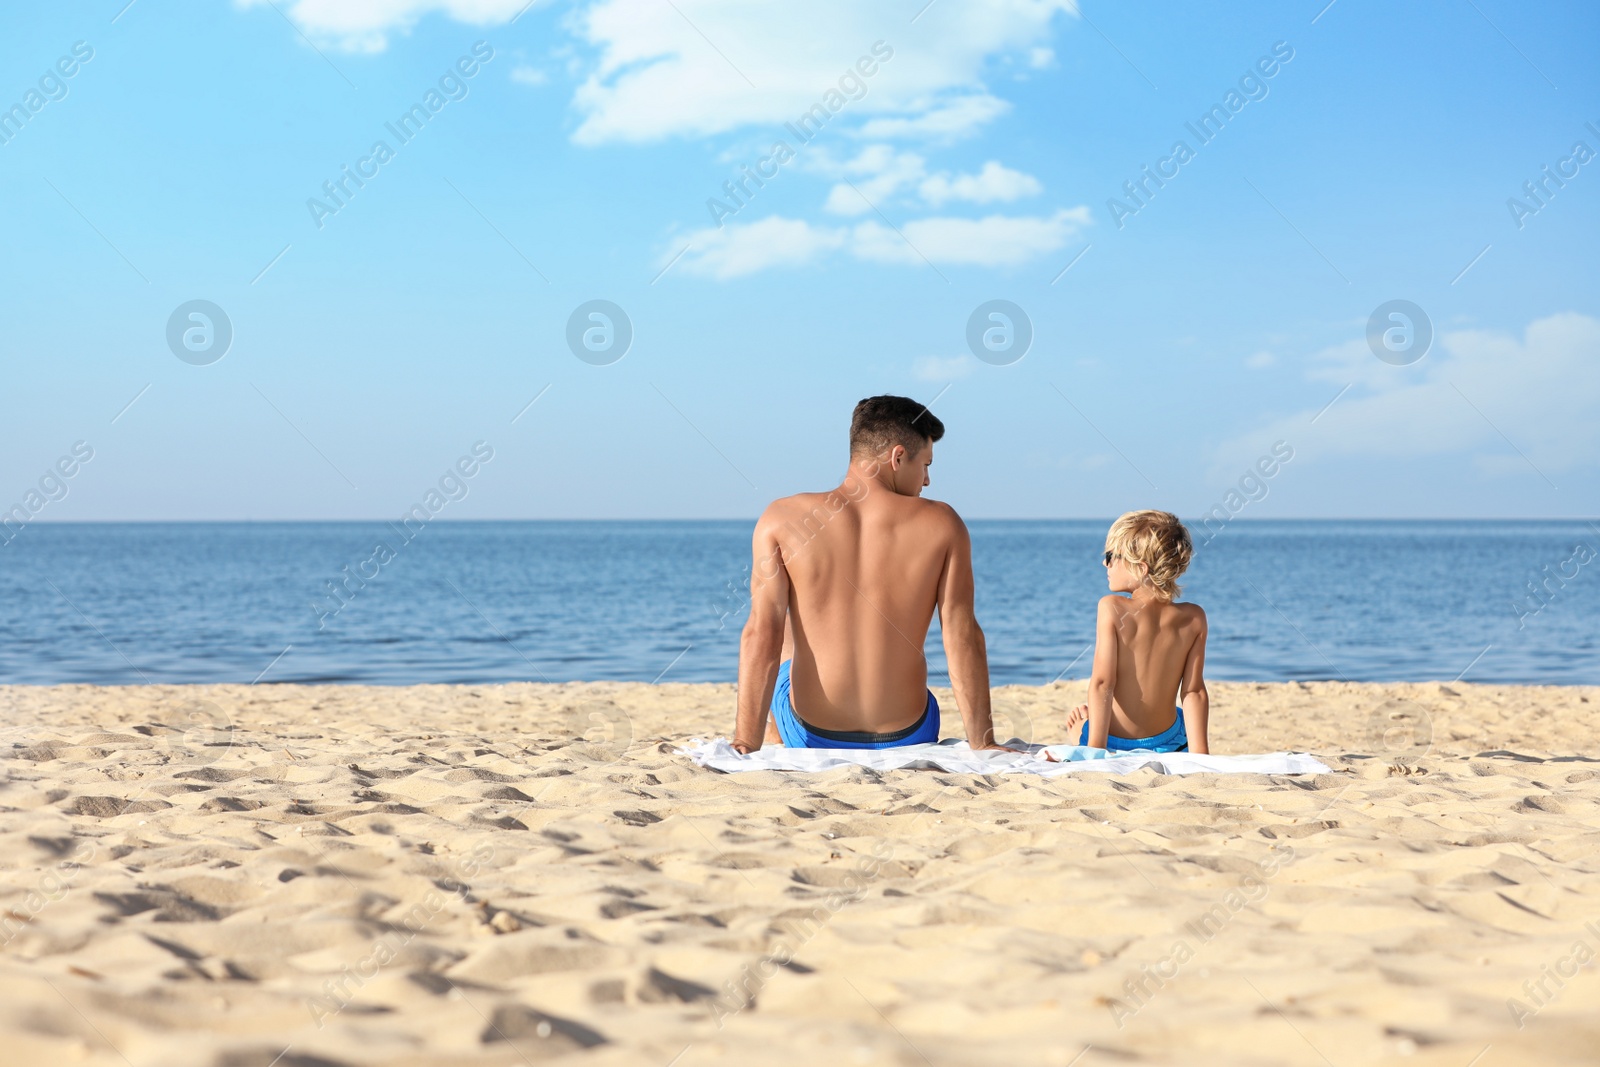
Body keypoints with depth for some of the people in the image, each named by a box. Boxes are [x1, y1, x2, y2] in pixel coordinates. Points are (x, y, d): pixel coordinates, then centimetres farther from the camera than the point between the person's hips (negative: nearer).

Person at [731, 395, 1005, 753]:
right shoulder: (942, 525, -8)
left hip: (810, 737, 0)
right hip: (906, 739, 0)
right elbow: (963, 637, -9)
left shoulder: (782, 519, -8)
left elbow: (762, 634, -13)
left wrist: (745, 745, -13)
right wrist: (982, 744, -4)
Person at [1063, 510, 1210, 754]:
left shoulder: (1112, 608, -19)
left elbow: (1102, 682, -22)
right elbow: (1194, 692, -12)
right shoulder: (1194, 618, -11)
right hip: (1166, 742, 1)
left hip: (1113, 742, -1)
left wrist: (1095, 749, -20)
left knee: (1078, 718, 36)